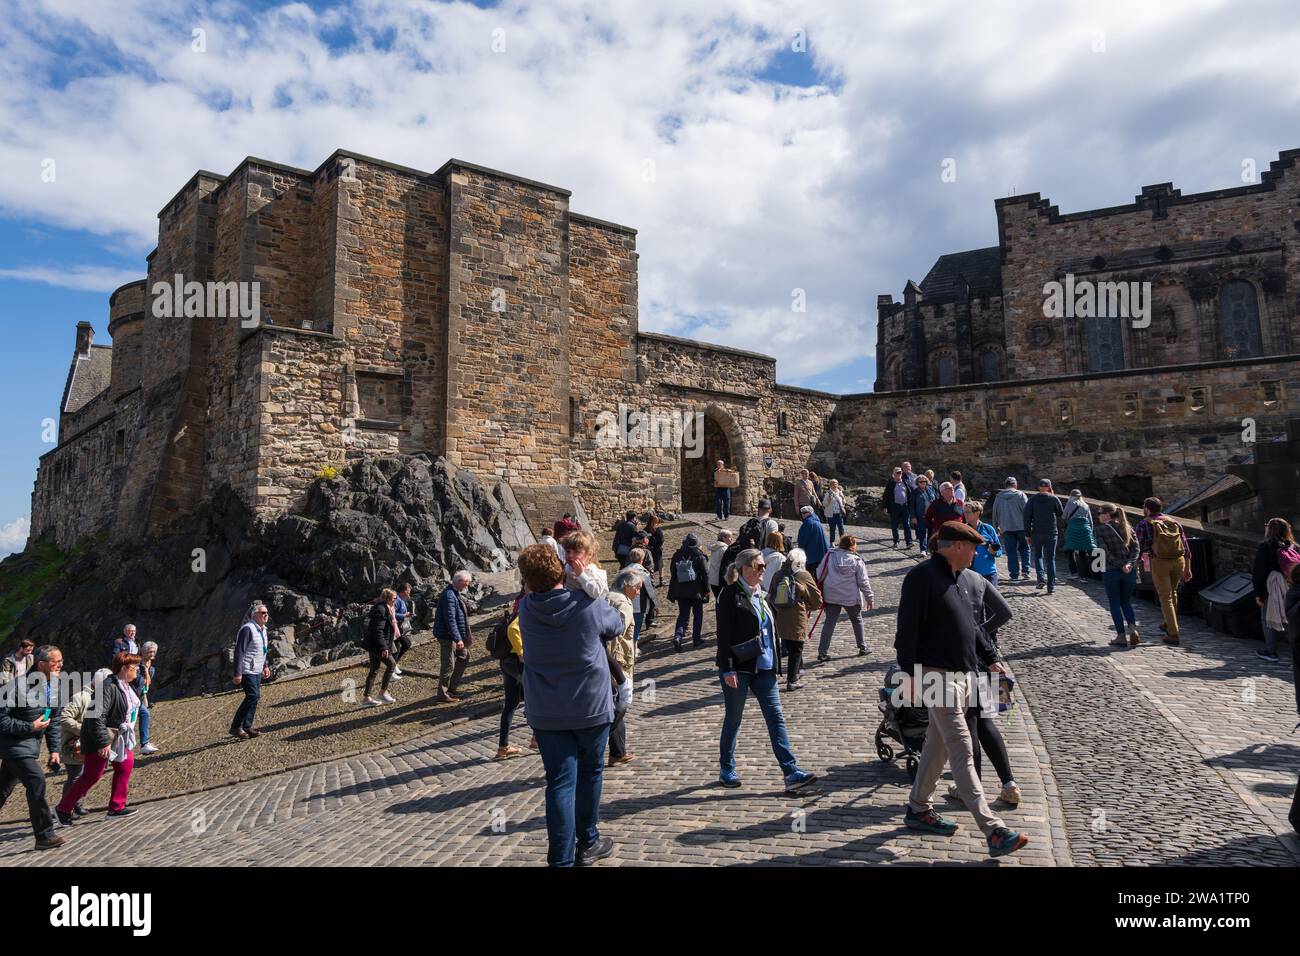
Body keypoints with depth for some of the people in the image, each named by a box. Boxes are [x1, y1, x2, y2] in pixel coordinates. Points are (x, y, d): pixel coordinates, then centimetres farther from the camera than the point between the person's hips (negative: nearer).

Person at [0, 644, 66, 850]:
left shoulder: (55, 686, 2)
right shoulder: (18, 684, -22)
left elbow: (54, 720, 13)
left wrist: (55, 749, 10)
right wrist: (30, 727, -22)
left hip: (31, 743, 8)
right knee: (36, 781, -16)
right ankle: (45, 836, -10)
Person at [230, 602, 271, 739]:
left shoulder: (263, 629, 12)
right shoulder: (247, 629, -17)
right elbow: (239, 652, -20)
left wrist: (265, 666, 20)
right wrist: (237, 673, -22)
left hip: (257, 671, 9)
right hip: (247, 670, -9)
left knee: (255, 697, 8)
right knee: (252, 696, -15)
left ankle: (246, 727, 15)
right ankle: (235, 727, -4)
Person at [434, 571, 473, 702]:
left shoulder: (455, 593, 12)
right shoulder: (449, 595, -22)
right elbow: (450, 619, -27)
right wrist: (458, 639, -29)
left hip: (455, 635, 11)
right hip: (447, 636, -11)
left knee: (464, 656, 19)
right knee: (448, 665, -3)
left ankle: (451, 688, 27)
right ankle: (442, 695, 7)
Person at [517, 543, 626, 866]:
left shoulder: (526, 608, -8)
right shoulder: (591, 606, -15)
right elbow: (617, 626, 6)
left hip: (544, 712, 1)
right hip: (591, 706, -1)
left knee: (560, 783, 5)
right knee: (590, 772, 19)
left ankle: (562, 859, 4)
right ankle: (587, 843, 33)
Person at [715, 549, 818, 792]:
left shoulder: (761, 594, 13)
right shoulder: (731, 594, -11)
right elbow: (723, 634, -15)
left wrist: (776, 663, 17)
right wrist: (727, 669, -19)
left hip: (764, 667, 7)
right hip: (738, 669, -7)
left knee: (776, 718, 1)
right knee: (733, 719, 6)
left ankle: (791, 773, -1)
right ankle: (726, 770, 22)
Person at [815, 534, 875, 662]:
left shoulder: (830, 556, -5)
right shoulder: (857, 561, -9)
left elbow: (820, 574, -1)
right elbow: (864, 582, -5)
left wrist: (820, 592, 12)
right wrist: (870, 598, 5)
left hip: (831, 596, 1)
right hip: (851, 597, -1)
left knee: (829, 622, 5)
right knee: (856, 620, 21)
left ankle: (823, 652, -2)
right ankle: (862, 647, 33)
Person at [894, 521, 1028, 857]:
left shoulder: (960, 578, 14)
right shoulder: (922, 576, -15)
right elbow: (907, 629, -16)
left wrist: (989, 659, 21)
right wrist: (909, 674, -17)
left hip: (963, 675, 9)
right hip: (938, 675, -9)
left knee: (937, 746, 16)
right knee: (963, 751, -9)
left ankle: (918, 810, 29)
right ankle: (994, 831, -8)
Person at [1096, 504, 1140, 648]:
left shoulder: (1101, 529, -6)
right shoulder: (1127, 528, 9)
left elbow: (1106, 552, -15)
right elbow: (1135, 547, -1)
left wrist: (1121, 565, -12)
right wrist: (1129, 564, -11)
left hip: (1110, 571, -4)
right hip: (1129, 571, 4)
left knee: (1115, 604, 8)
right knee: (1126, 602, 18)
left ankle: (1121, 636, 7)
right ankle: (1133, 629, -1)